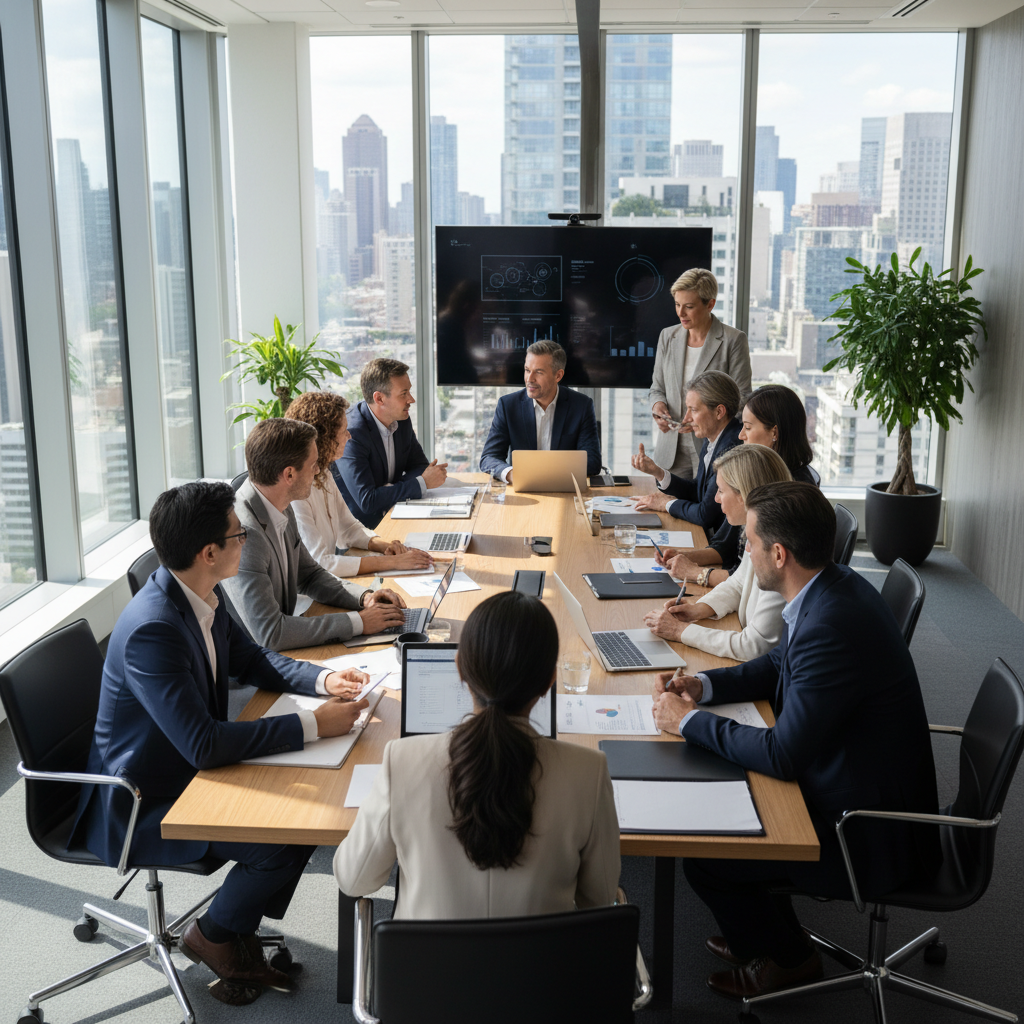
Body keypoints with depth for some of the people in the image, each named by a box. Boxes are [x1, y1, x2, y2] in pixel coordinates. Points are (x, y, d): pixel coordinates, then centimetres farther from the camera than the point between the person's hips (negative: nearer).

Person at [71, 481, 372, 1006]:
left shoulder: (202, 597, -4)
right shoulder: (151, 629, -32)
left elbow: (251, 660, 11)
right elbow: (203, 744, -34)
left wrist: (324, 679, -6)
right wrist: (313, 724, -30)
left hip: (188, 771, 9)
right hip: (140, 805, -9)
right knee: (281, 842, -18)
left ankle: (239, 931, 14)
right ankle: (212, 936, 10)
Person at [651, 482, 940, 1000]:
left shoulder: (831, 626, -33)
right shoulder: (833, 587, -2)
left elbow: (783, 756, -28)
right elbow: (779, 665, 15)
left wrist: (689, 721, -16)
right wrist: (704, 685, 1)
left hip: (871, 837, -9)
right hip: (862, 788, 10)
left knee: (703, 858, -4)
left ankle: (787, 958, 22)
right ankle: (763, 931, 35)